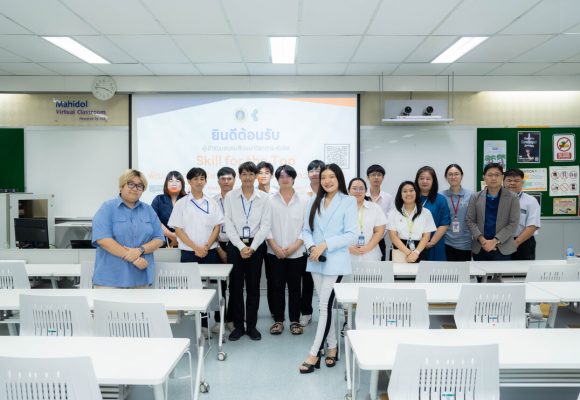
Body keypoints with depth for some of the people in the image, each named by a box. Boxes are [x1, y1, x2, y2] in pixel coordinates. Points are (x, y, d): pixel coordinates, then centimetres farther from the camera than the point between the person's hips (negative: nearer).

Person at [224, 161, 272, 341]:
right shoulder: (230, 196, 1)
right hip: (235, 245, 0)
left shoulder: (263, 197, 1)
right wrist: (241, 247, -10)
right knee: (235, 286, 4)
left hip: (255, 245, 0)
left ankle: (251, 325, 18)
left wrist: (252, 247, -10)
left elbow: (265, 225, -2)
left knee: (253, 286, 7)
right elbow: (228, 224, -3)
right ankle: (238, 325, 17)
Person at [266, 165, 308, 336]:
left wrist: (295, 246, -10)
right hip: (275, 253, 0)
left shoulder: (303, 201, 1)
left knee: (294, 287, 7)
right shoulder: (270, 201, 1)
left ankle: (295, 321, 17)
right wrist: (275, 247, -9)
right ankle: (278, 320, 17)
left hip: (297, 252, 0)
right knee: (277, 286, 6)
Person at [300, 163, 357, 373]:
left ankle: (314, 354, 1)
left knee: (325, 305, -5)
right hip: (316, 261, 5)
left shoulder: (348, 201, -5)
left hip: (335, 261, -5)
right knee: (326, 304, 12)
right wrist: (311, 247, -11)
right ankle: (332, 346, 27)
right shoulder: (314, 201, 9)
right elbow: (306, 230, 8)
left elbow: (351, 235, -10)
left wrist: (325, 245, -17)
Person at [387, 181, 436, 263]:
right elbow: (393, 236, -5)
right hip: (399, 253, 0)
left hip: (419, 254, 1)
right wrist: (408, 252, -17)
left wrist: (416, 252, -16)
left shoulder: (426, 212, 5)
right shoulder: (393, 213, 2)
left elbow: (426, 236, 0)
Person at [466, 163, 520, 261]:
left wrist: (495, 241, -15)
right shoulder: (475, 197, 6)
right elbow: (470, 221, 2)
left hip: (502, 248, -2)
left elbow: (513, 223, -5)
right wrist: (482, 240, -12)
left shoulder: (512, 198, 1)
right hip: (479, 247, 2)